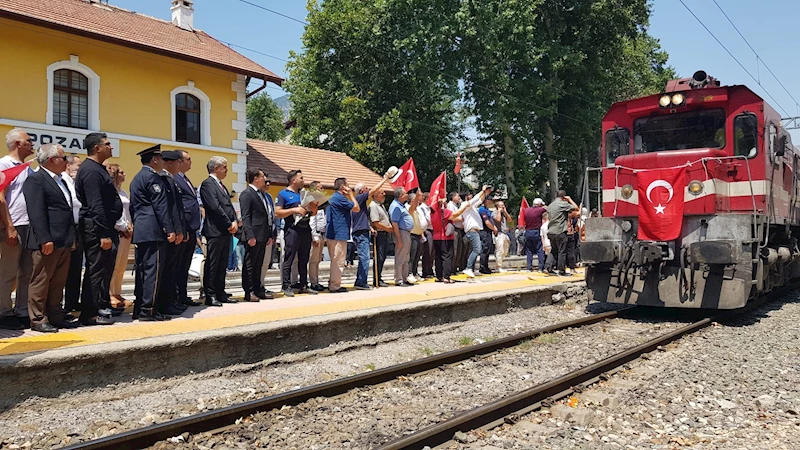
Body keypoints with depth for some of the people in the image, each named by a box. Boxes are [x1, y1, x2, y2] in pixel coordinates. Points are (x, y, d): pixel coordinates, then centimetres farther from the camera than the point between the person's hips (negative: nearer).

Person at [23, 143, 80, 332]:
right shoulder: (35, 180, -8)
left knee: (58, 282, 13)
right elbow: (36, 212, -16)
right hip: (47, 243, -9)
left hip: (64, 242, 9)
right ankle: (38, 319, 6)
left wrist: (72, 237, 18)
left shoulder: (60, 181, 20)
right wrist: (45, 239, -21)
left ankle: (55, 315, 21)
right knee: (41, 281, 0)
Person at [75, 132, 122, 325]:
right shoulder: (91, 170, -15)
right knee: (97, 270, -4)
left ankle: (102, 307, 26)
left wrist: (110, 230, 19)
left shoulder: (96, 168, 16)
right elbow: (95, 206, -21)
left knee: (105, 268, 16)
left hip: (104, 227, 10)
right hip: (97, 229, -10)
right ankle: (90, 314, 3)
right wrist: (104, 234, -23)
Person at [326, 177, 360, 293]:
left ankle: (332, 284, 21)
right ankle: (335, 286, -2)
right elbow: (356, 208, -11)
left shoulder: (333, 198, 18)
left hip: (332, 234, 11)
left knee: (335, 260, 16)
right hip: (339, 234, -11)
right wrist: (351, 194, -5)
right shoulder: (339, 198, -15)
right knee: (338, 261, -5)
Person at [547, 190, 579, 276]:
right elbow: (576, 208, -9)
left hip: (551, 231, 7)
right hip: (560, 232, -7)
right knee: (562, 252, -3)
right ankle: (561, 271, -4)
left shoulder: (551, 205, 15)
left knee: (554, 251, 14)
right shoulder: (563, 204, -8)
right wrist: (569, 199, 3)